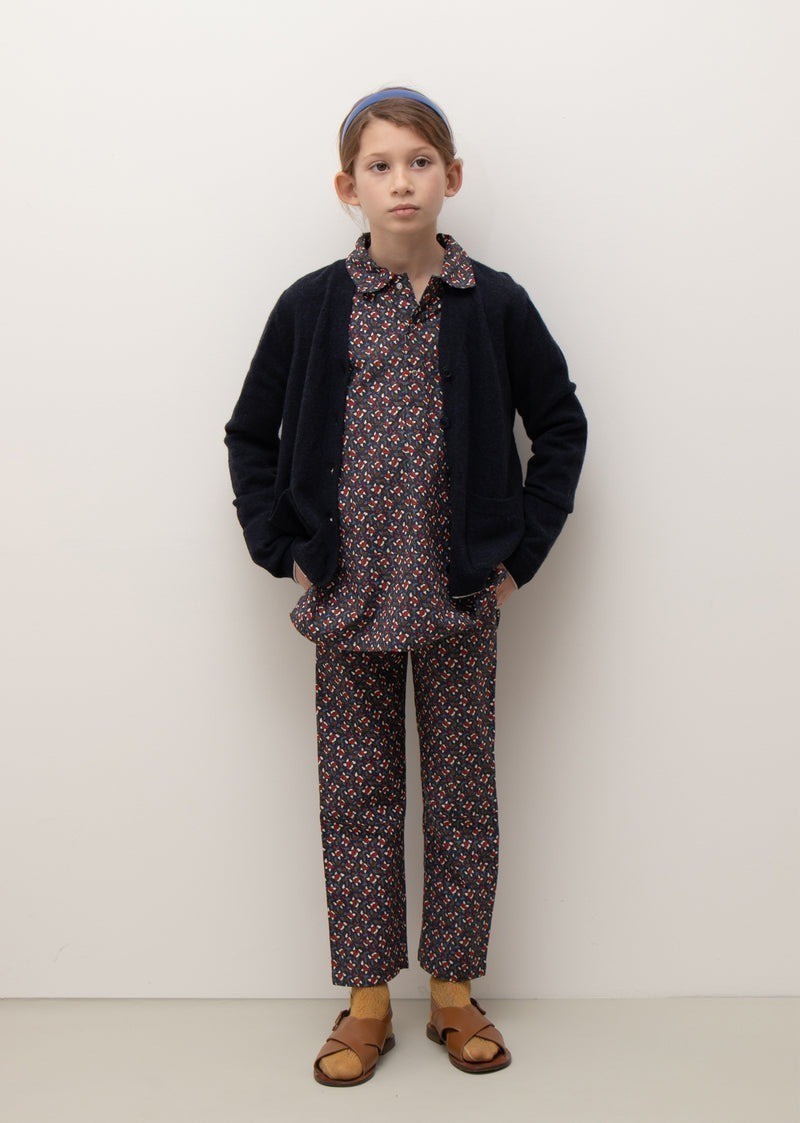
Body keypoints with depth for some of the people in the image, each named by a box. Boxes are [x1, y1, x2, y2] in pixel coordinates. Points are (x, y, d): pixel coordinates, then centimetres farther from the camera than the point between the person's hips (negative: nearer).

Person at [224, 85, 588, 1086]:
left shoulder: (495, 305, -2)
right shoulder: (310, 306, 0)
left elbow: (561, 427, 6)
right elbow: (251, 434, 8)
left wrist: (521, 548, -1)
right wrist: (282, 547, 0)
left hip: (460, 600, 0)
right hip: (349, 600, 1)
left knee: (461, 798, 9)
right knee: (356, 801, 8)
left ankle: (453, 992, 25)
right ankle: (366, 1001, 23)